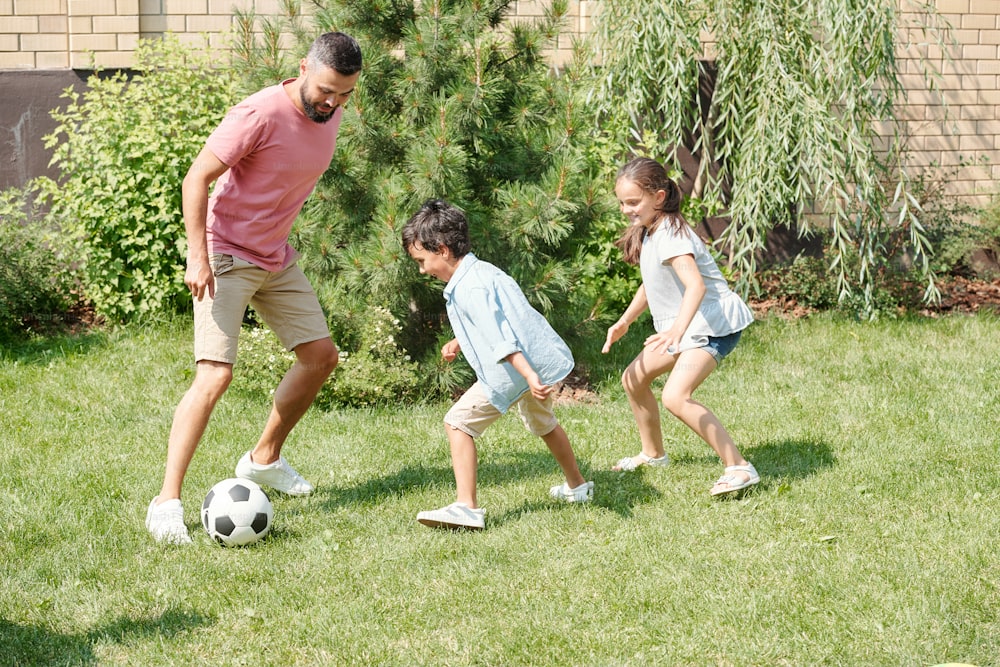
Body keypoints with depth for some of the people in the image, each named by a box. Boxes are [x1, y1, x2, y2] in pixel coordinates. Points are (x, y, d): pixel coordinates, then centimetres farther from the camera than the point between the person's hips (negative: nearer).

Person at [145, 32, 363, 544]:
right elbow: (196, 180, -23)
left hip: (276, 257, 8)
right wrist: (198, 257, -29)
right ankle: (166, 502, -17)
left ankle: (263, 459, 29)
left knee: (321, 355, 12)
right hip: (226, 256, -8)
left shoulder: (331, 114, 0)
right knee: (215, 374, -18)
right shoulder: (261, 113, -25)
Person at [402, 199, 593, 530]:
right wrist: (458, 343, 18)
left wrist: (528, 375, -36)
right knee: (542, 422, 35)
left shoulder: (471, 288, -19)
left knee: (458, 422, -11)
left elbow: (500, 338, -29)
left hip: (519, 366, -11)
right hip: (542, 359, 11)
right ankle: (577, 487, 54)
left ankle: (467, 508, -18)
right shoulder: (480, 271, 13)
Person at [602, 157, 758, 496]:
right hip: (685, 327, 11)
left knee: (676, 396, -26)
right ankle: (653, 453, 41)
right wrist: (624, 321, 14)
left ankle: (739, 468, -24)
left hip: (713, 323, -11)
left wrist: (677, 329, -54)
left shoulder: (670, 235, -24)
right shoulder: (647, 233, 8)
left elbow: (696, 285, -39)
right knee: (634, 379, 19)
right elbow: (652, 283, 23)